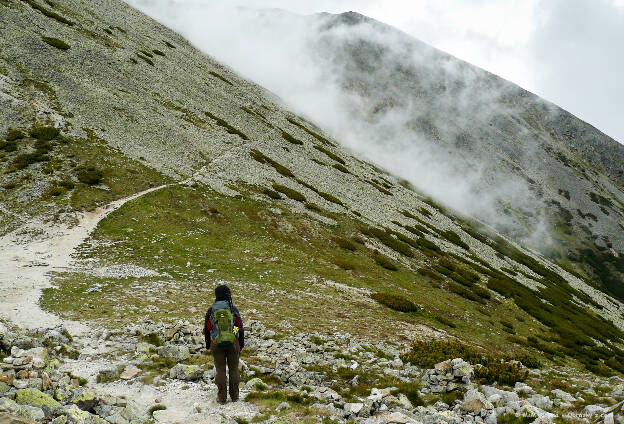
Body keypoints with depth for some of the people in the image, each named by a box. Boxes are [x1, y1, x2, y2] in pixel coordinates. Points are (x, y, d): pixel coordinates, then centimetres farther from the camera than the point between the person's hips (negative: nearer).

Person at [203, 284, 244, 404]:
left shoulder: (211, 310, 1)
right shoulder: (233, 309, -2)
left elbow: (207, 329, 7)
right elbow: (240, 328, 2)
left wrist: (208, 345, 17)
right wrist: (241, 345, 12)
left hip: (217, 344, 1)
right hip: (233, 343, -1)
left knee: (220, 370, 6)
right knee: (233, 369, 9)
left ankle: (222, 397, 8)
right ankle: (234, 396, 14)